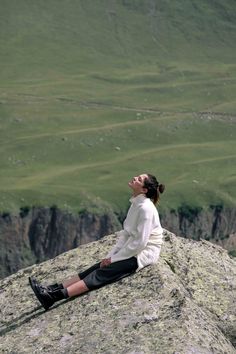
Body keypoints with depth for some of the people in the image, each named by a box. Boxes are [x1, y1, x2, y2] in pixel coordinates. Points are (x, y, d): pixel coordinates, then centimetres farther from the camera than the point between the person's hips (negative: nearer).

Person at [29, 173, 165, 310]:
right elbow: (126, 233, 12)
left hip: (143, 254, -8)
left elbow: (140, 242, -22)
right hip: (132, 250, 8)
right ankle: (54, 289, -11)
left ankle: (57, 295, -27)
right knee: (96, 268, -4)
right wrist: (111, 255, 3)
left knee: (102, 273, -18)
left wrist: (114, 259, -14)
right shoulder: (136, 204, 8)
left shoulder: (146, 208, -21)